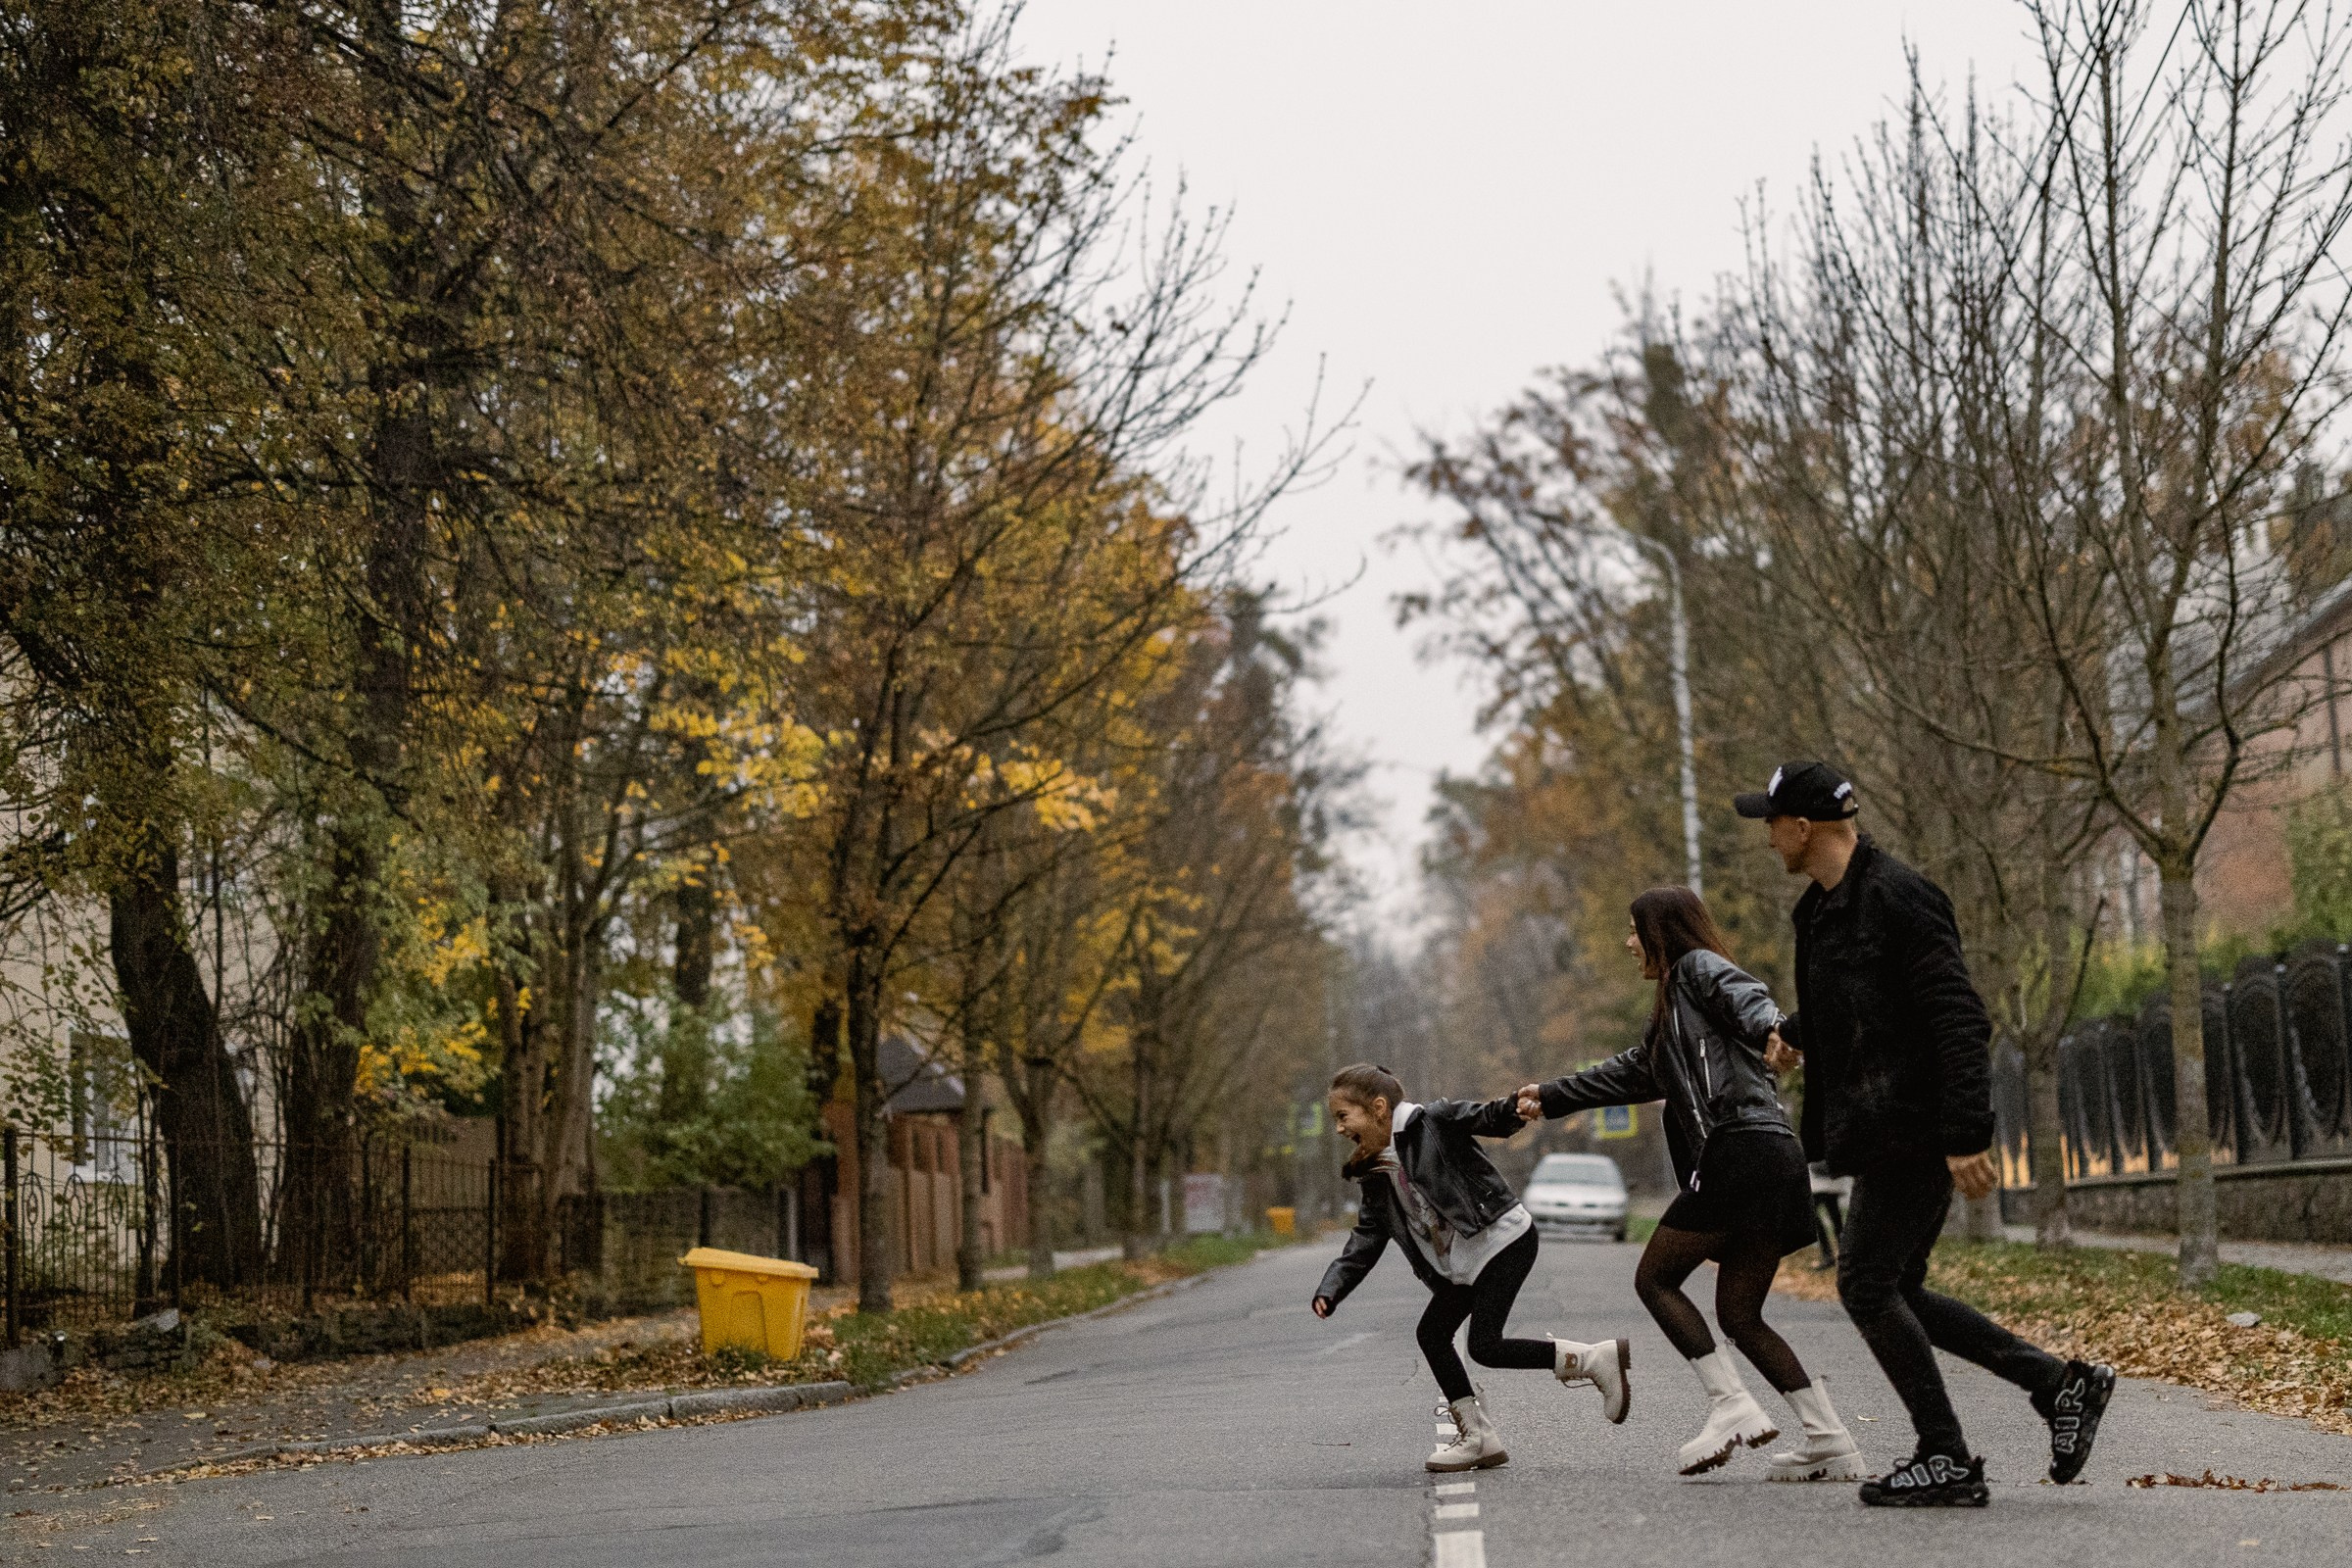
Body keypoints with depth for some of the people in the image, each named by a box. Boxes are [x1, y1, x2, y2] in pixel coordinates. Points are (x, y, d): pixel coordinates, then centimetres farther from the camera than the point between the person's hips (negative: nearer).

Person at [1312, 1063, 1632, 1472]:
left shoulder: (1431, 1121, -11)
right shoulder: (1376, 1174, 11)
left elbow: (1488, 1118, -22)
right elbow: (1366, 1237, 12)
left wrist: (1517, 1106, -45)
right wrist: (1331, 1289, -1)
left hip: (1503, 1238, -9)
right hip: (1462, 1260, 9)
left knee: (1484, 1346, -16)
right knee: (1431, 1333, 7)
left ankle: (1598, 1359, -9)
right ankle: (1478, 1437, 15)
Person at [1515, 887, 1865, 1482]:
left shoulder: (1698, 967, 3)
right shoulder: (1671, 1009, 29)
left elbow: (1747, 998, -19)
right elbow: (1631, 1073, 41)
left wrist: (1773, 1031, -42)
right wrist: (1552, 1097, 50)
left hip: (1741, 1146, -9)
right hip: (1777, 1160, 9)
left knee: (1655, 1278, -1)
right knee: (1739, 1316, 10)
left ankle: (1732, 1406, -11)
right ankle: (1831, 1443, 3)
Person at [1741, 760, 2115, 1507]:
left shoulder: (1898, 898, -16)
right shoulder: (1827, 906, 15)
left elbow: (1959, 1019, -22)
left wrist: (1966, 1135, -26)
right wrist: (1793, 1032, 16)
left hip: (1915, 1130, -10)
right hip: (1883, 1130, 10)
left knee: (1867, 1285, -6)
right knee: (1895, 1290, 11)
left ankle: (1947, 1460, 1)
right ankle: (2061, 1382, 14)